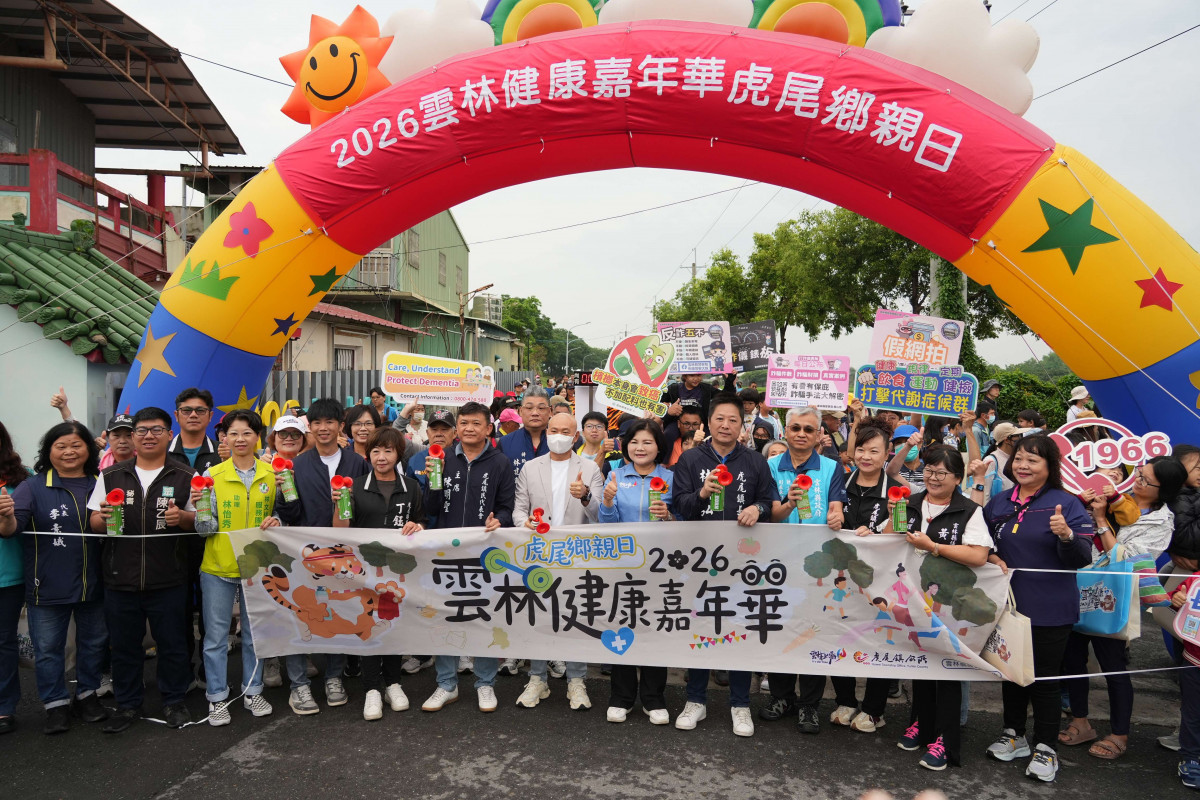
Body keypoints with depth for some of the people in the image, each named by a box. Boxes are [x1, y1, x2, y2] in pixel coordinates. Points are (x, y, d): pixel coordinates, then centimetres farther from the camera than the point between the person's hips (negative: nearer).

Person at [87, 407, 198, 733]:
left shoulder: (185, 476, 1)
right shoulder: (111, 476, 7)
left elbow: (201, 520, 3)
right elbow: (95, 523, 10)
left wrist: (182, 517, -18)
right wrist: (103, 517, -12)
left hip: (168, 580, -2)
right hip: (120, 579, 2)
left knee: (172, 644, 7)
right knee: (123, 645, 12)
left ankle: (173, 702, 24)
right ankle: (127, 704, 29)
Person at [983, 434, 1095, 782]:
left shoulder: (1067, 504, -9)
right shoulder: (999, 503, 5)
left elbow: (1082, 559, -13)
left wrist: (1066, 534, -32)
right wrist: (990, 557, -6)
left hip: (1050, 610, -5)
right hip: (1007, 604, 5)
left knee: (1044, 678, 6)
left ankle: (1045, 749, 20)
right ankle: (1014, 735, 33)